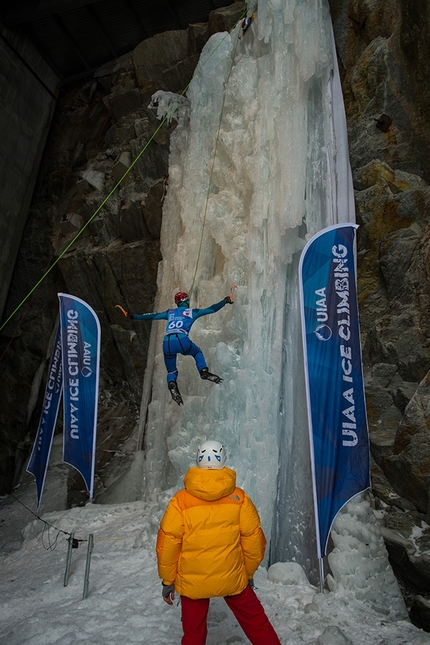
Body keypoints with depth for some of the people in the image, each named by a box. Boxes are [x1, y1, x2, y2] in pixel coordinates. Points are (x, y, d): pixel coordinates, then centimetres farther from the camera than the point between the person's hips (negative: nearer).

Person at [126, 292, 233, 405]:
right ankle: (204, 371, 7)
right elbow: (212, 309, 24)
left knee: (171, 371, 21)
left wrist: (134, 316, 43)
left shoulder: (170, 313, 26)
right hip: (182, 341, -2)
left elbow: (152, 316, 30)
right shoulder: (192, 312, 19)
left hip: (167, 344, 3)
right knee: (197, 353, 29)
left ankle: (172, 385, -8)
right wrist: (225, 301, 37)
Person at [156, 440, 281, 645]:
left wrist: (167, 580, 4)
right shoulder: (239, 497, -11)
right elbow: (253, 538, -5)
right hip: (232, 578, 1)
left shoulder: (181, 500, -14)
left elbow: (168, 542, -10)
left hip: (192, 580, 0)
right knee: (255, 622, 20)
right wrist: (249, 572, 11)